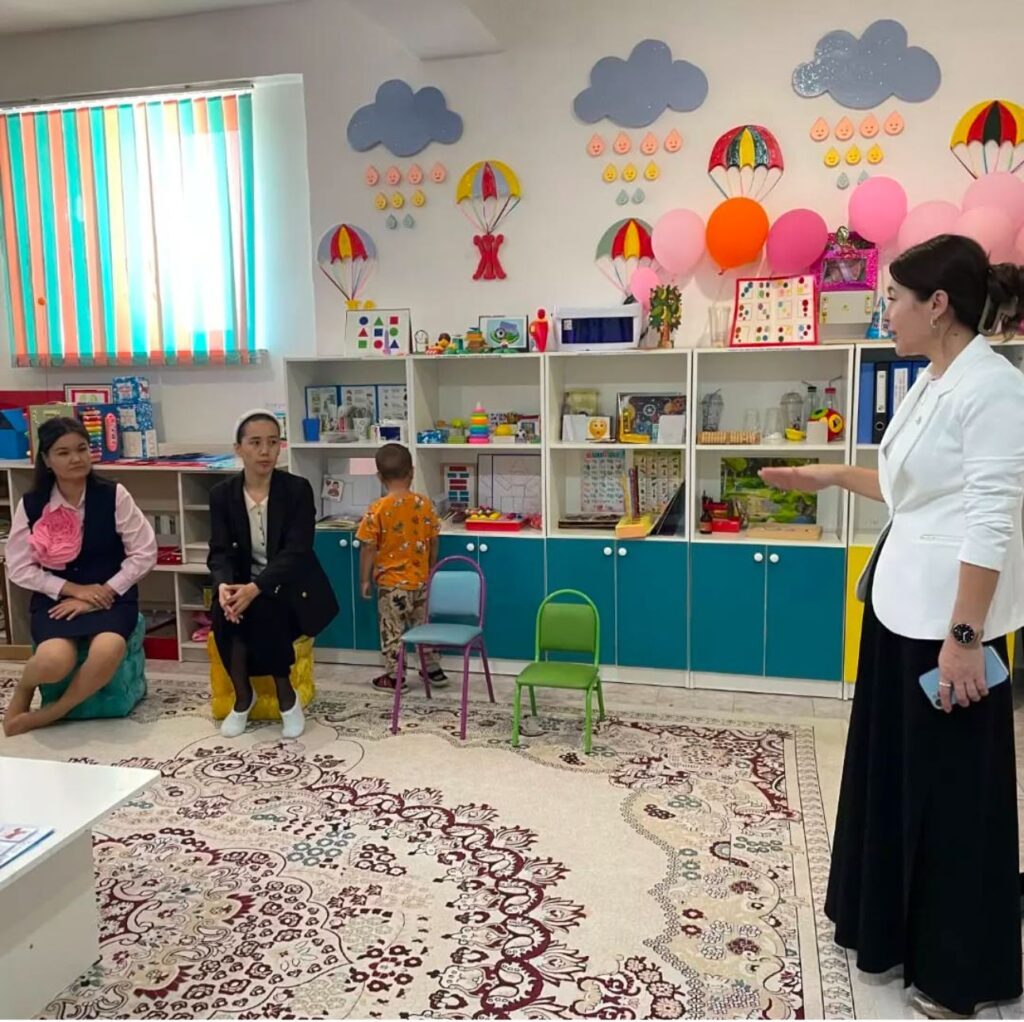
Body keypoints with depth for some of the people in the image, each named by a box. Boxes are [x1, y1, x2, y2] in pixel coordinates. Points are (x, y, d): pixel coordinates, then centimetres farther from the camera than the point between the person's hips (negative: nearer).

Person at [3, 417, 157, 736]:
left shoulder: (113, 495, -6)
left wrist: (99, 595, -12)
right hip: (55, 597, 1)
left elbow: (144, 554, -5)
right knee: (55, 661, -30)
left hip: (109, 595, -1)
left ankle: (50, 714, -7)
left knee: (108, 650, -34)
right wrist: (73, 589, -11)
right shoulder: (31, 505, 0)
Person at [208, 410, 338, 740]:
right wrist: (225, 585, -31)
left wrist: (255, 589, -34)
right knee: (225, 609, -29)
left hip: (291, 586, -2)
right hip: (245, 583, 3)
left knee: (262, 610, -32)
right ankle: (242, 695, -10)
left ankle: (287, 697, -12)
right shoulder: (222, 494, -1)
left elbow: (295, 552, -19)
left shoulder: (298, 489, -10)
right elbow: (220, 551, -7)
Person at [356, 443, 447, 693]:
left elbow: (368, 548, -11)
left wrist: (365, 579, 0)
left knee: (392, 631, 8)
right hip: (420, 580, 4)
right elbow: (433, 542, 3)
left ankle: (394, 677, 17)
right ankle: (434, 670, 27)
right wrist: (430, 571, 18)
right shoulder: (425, 504, -5)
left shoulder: (378, 508, -15)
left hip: (391, 582, -4)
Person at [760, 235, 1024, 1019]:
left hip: (952, 615, -9)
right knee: (890, 769, 18)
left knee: (954, 790, 5)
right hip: (901, 601, 9)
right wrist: (832, 476, 22)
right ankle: (891, 927, 37)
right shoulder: (932, 383, 11)